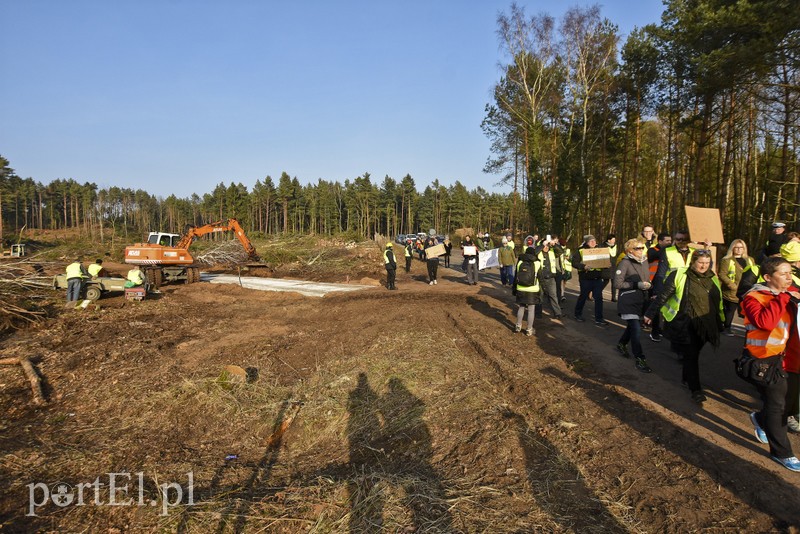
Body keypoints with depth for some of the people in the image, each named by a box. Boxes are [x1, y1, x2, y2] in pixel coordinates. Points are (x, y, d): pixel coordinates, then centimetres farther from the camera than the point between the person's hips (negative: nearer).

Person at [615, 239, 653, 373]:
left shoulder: (644, 261, 9)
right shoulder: (625, 263, -12)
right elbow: (618, 283, -16)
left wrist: (648, 285, 1)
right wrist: (637, 285, -19)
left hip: (641, 300, 7)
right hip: (628, 301, -7)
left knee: (633, 326, 18)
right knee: (636, 329, -10)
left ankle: (621, 344, 43)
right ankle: (640, 360, -2)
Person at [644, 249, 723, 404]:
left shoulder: (712, 278, 8)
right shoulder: (679, 275, -10)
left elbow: (718, 300, 17)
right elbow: (663, 296, -9)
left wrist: (720, 321, 20)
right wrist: (650, 313, -8)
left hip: (705, 325, 5)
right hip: (685, 324, -5)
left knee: (693, 354, 15)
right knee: (691, 355, -3)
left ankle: (687, 378, 36)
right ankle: (695, 389, 4)